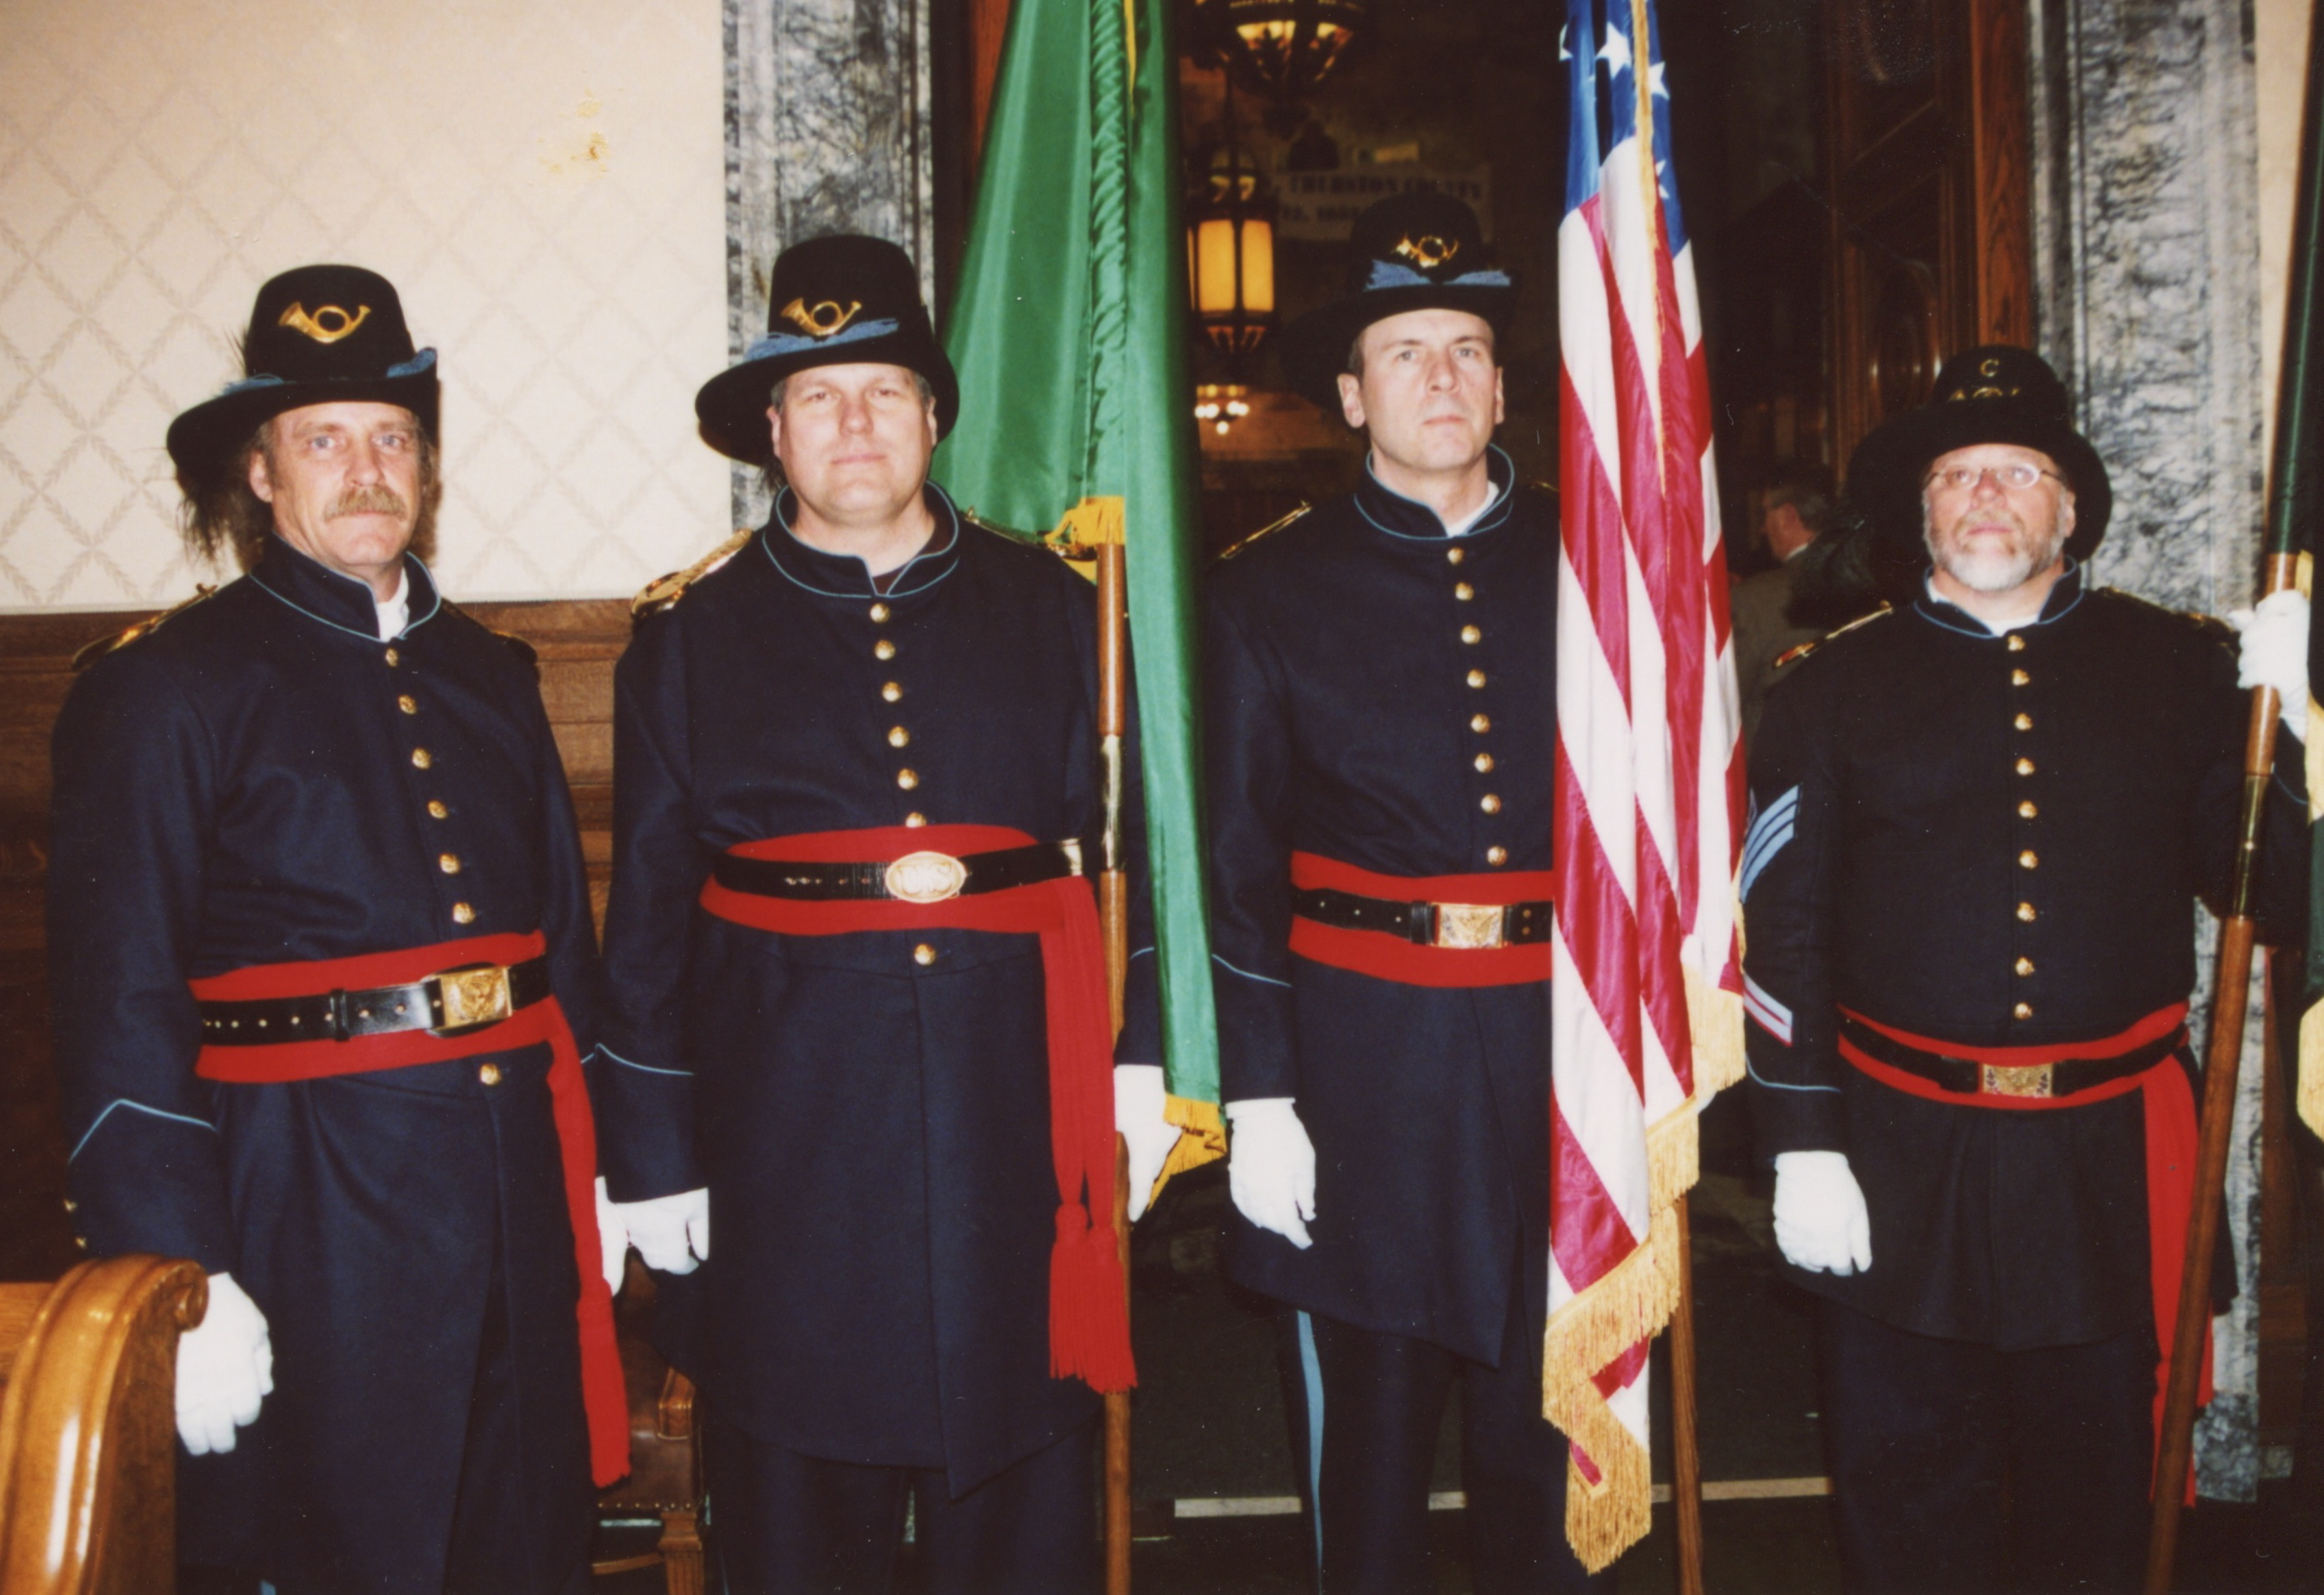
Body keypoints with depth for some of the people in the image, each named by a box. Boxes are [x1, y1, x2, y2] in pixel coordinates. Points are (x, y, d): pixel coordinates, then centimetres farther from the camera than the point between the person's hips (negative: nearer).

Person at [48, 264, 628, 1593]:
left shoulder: (494, 675, 12)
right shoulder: (166, 686, -4)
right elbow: (122, 1000, -9)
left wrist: (595, 1174, 12)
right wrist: (180, 1279, -14)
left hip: (521, 1183, 5)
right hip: (314, 1208, -5)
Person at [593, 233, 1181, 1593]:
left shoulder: (1052, 608, 7)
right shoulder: (690, 634, 4)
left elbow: (1121, 846, 8)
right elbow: (650, 910, 4)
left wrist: (1138, 1064, 2)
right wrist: (655, 1154, 3)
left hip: (1014, 1104, 1)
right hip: (788, 1114, -1)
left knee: (1023, 1478, 11)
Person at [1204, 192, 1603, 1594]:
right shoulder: (1271, 591, 2)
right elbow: (1238, 866, 1)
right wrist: (1255, 1097, -3)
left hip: (1559, 1054, 2)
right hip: (1360, 1057, -1)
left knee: (1549, 1444, 12)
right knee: (1368, 1445, 11)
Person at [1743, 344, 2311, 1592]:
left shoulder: (2179, 667, 4)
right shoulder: (1834, 685, 1)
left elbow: (2276, 888, 4)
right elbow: (1783, 931, -2)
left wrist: (2285, 720, -10)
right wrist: (1803, 1146, -7)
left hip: (2111, 1162, 1)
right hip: (1901, 1162, -1)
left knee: (2097, 1490, 17)